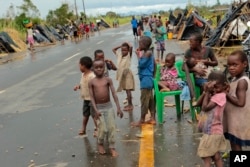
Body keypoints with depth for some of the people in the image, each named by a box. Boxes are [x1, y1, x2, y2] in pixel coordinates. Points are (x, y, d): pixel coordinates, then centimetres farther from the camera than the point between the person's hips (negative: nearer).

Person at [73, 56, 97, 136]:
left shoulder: (92, 76, -24)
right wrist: (78, 86, -2)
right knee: (85, 115, 18)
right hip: (85, 99, 9)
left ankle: (97, 129, 15)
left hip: (92, 99, -9)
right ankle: (83, 129, 29)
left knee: (94, 115, 2)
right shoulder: (83, 74, 5)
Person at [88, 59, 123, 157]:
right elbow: (92, 97, -5)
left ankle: (112, 147, 14)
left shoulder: (108, 80, -1)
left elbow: (114, 94, -4)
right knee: (103, 129, -4)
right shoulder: (91, 82, -3)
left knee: (112, 127, 1)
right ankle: (100, 144, 24)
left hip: (109, 106, 1)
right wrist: (95, 110, -14)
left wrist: (118, 108, -10)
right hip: (99, 108, -1)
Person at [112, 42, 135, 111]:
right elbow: (113, 49, 18)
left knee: (128, 90, -5)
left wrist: (127, 44, -9)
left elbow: (131, 47, -27)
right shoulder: (119, 55, 6)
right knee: (127, 90, 14)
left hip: (127, 75, -7)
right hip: (122, 75, 7)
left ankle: (130, 105, 1)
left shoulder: (128, 55, -11)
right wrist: (120, 46, 8)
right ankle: (130, 104, 23)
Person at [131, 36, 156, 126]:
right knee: (150, 99, 12)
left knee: (144, 100, -5)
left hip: (146, 79, -10)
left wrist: (139, 56, -8)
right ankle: (153, 118, 16)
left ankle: (142, 120, 1)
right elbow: (154, 64, 20)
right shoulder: (149, 52, 14)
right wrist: (153, 75, 24)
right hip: (148, 79, 10)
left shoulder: (147, 53, -15)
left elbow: (141, 64, -19)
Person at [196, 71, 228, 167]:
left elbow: (205, 107, -22)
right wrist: (205, 91, -8)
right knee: (216, 156, 16)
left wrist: (208, 93, -14)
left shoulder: (220, 95, -19)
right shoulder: (212, 94, 7)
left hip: (212, 132, -9)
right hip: (213, 131, 9)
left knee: (205, 156, -1)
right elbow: (198, 104, 1)